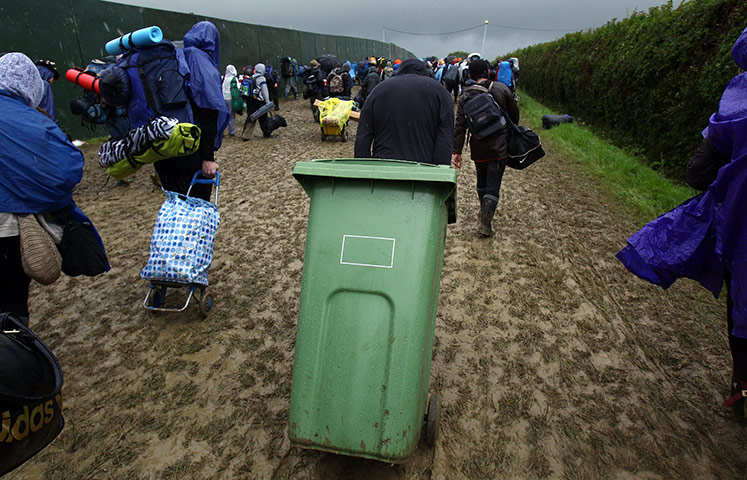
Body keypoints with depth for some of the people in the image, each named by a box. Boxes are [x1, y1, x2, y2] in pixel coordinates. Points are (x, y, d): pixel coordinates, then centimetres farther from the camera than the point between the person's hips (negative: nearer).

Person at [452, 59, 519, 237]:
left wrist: (456, 151, -4)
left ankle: (484, 212, 40)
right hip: (499, 148, -2)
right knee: (493, 185, -1)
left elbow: (460, 126, -5)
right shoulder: (501, 89, -4)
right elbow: (514, 114, 4)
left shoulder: (464, 97, 0)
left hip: (478, 148, 3)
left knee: (482, 182, 22)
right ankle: (485, 223, -8)